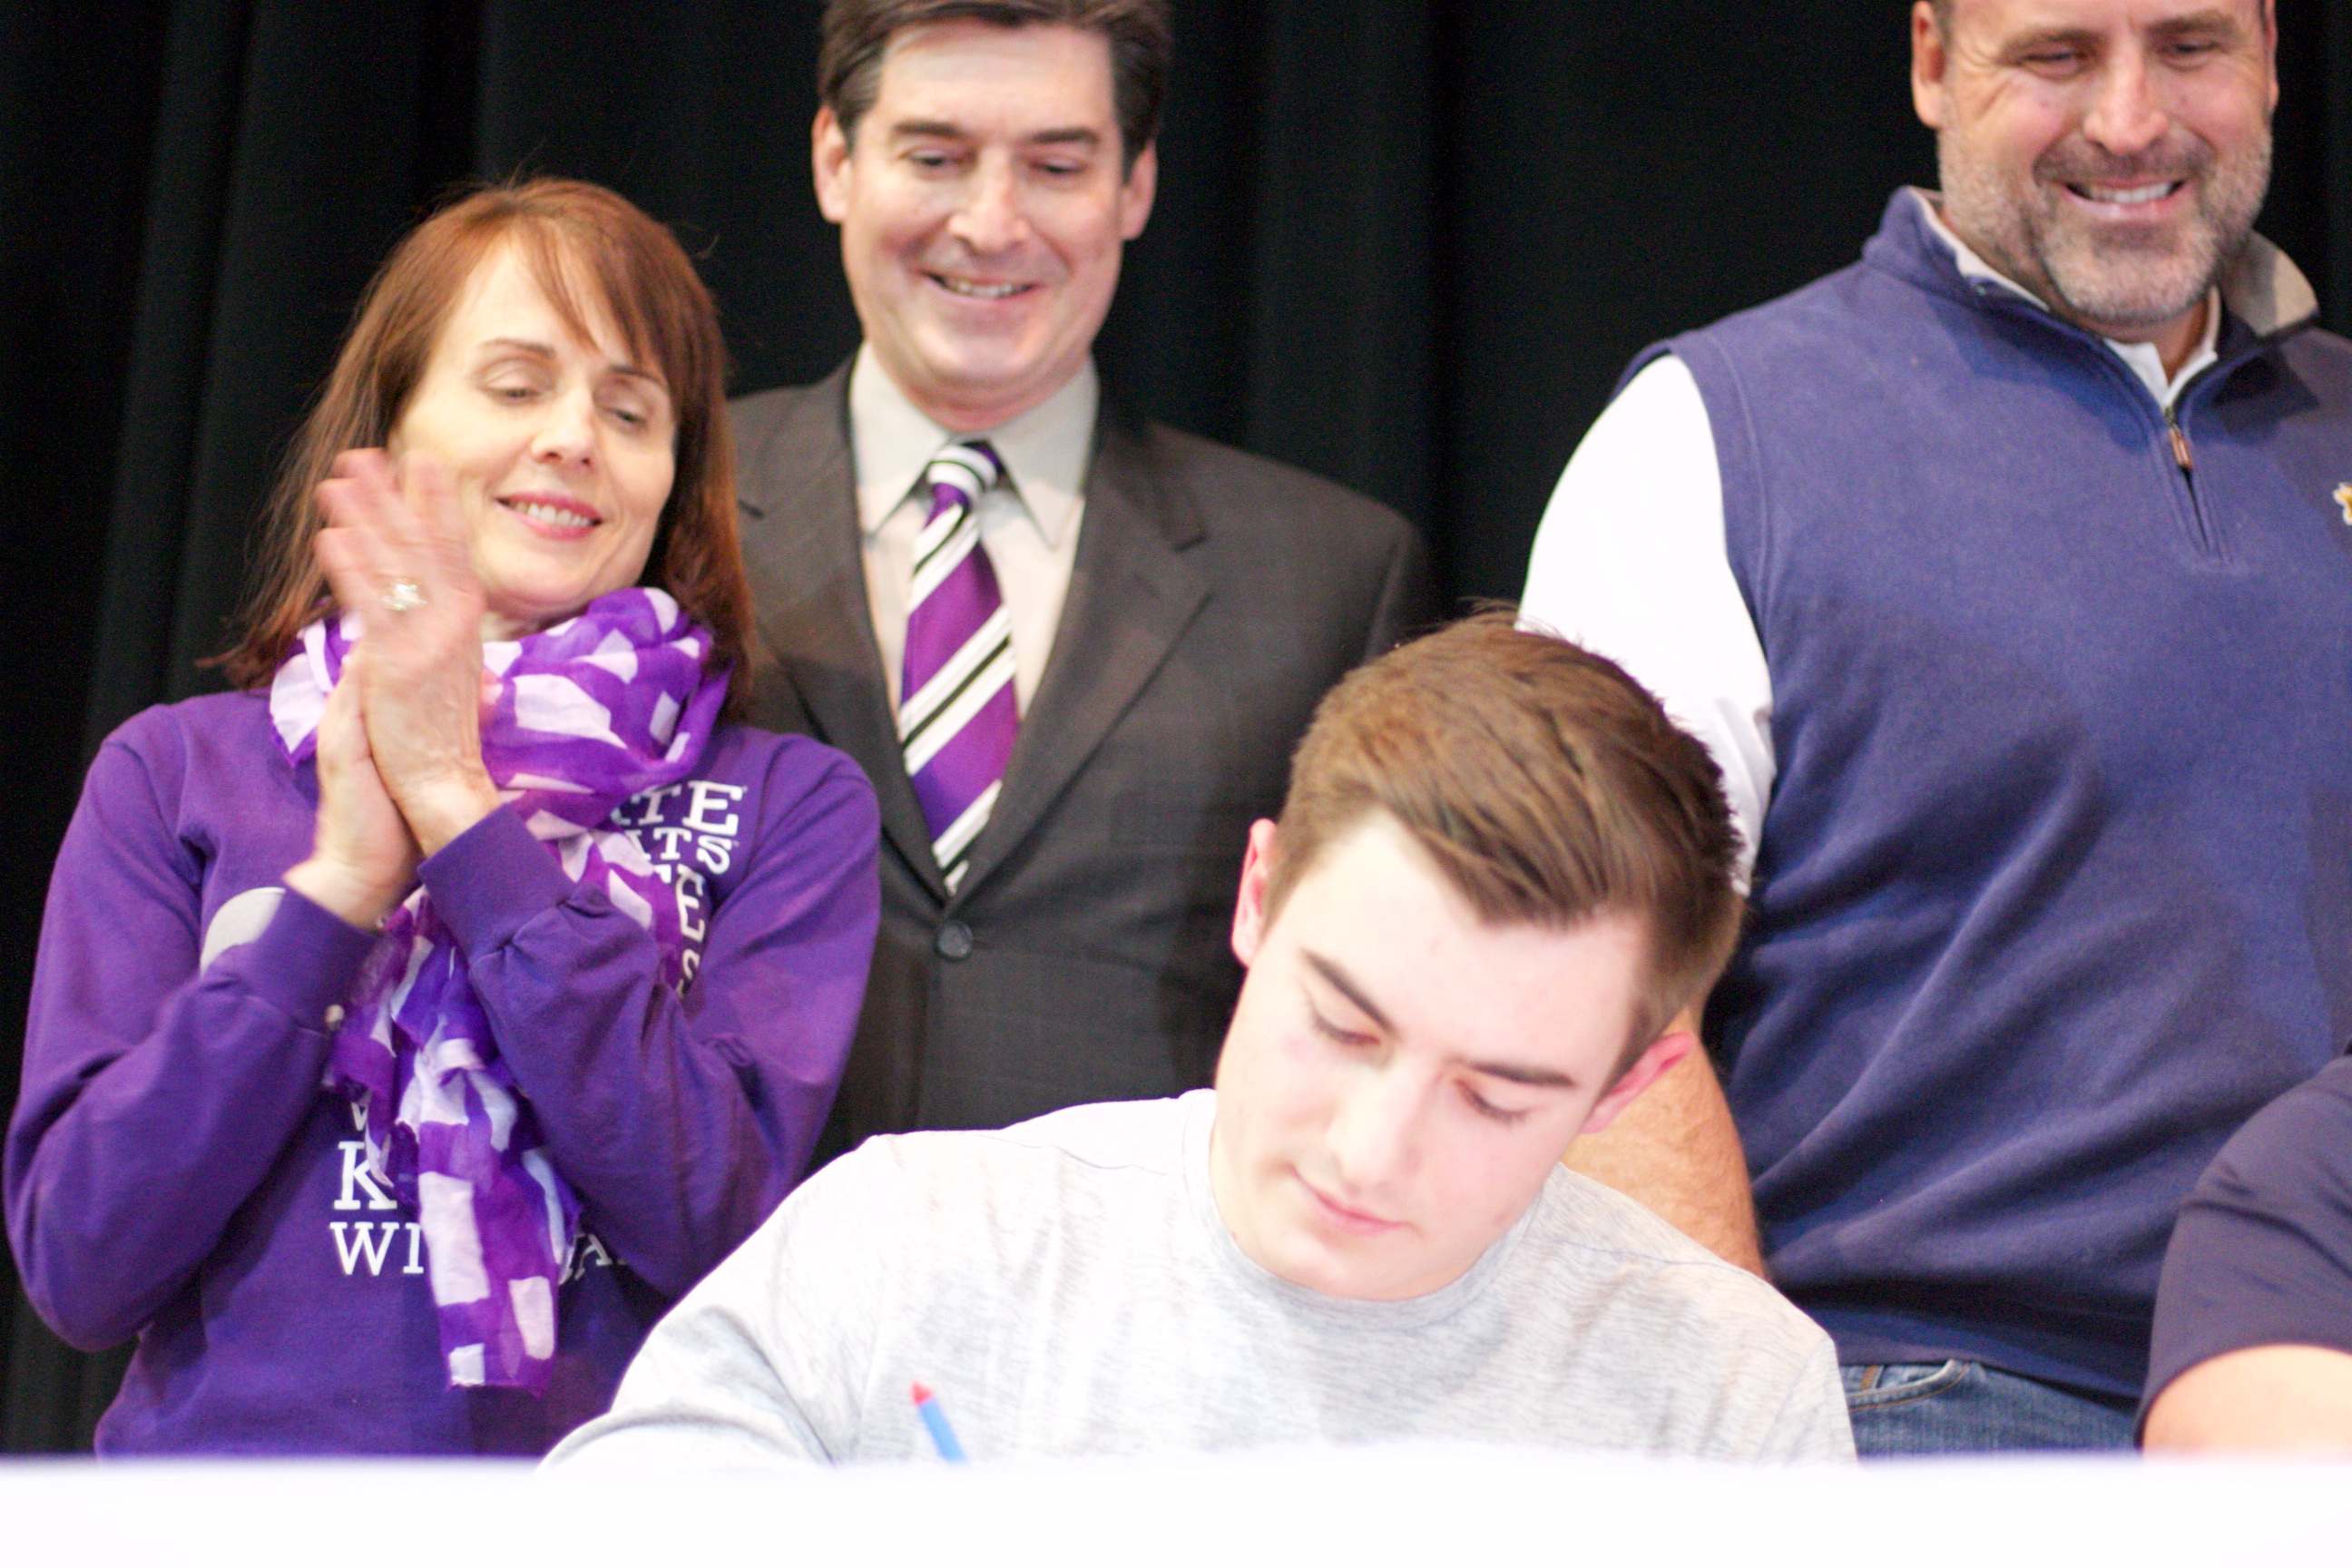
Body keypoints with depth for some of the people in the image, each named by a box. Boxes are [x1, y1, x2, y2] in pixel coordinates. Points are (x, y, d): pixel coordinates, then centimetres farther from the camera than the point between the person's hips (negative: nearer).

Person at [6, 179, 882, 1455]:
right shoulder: (175, 771, 8)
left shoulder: (787, 807, 7)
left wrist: (463, 813, -7)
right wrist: (341, 876, -6)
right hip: (240, 1456, 0)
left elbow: (711, 1222, -7)